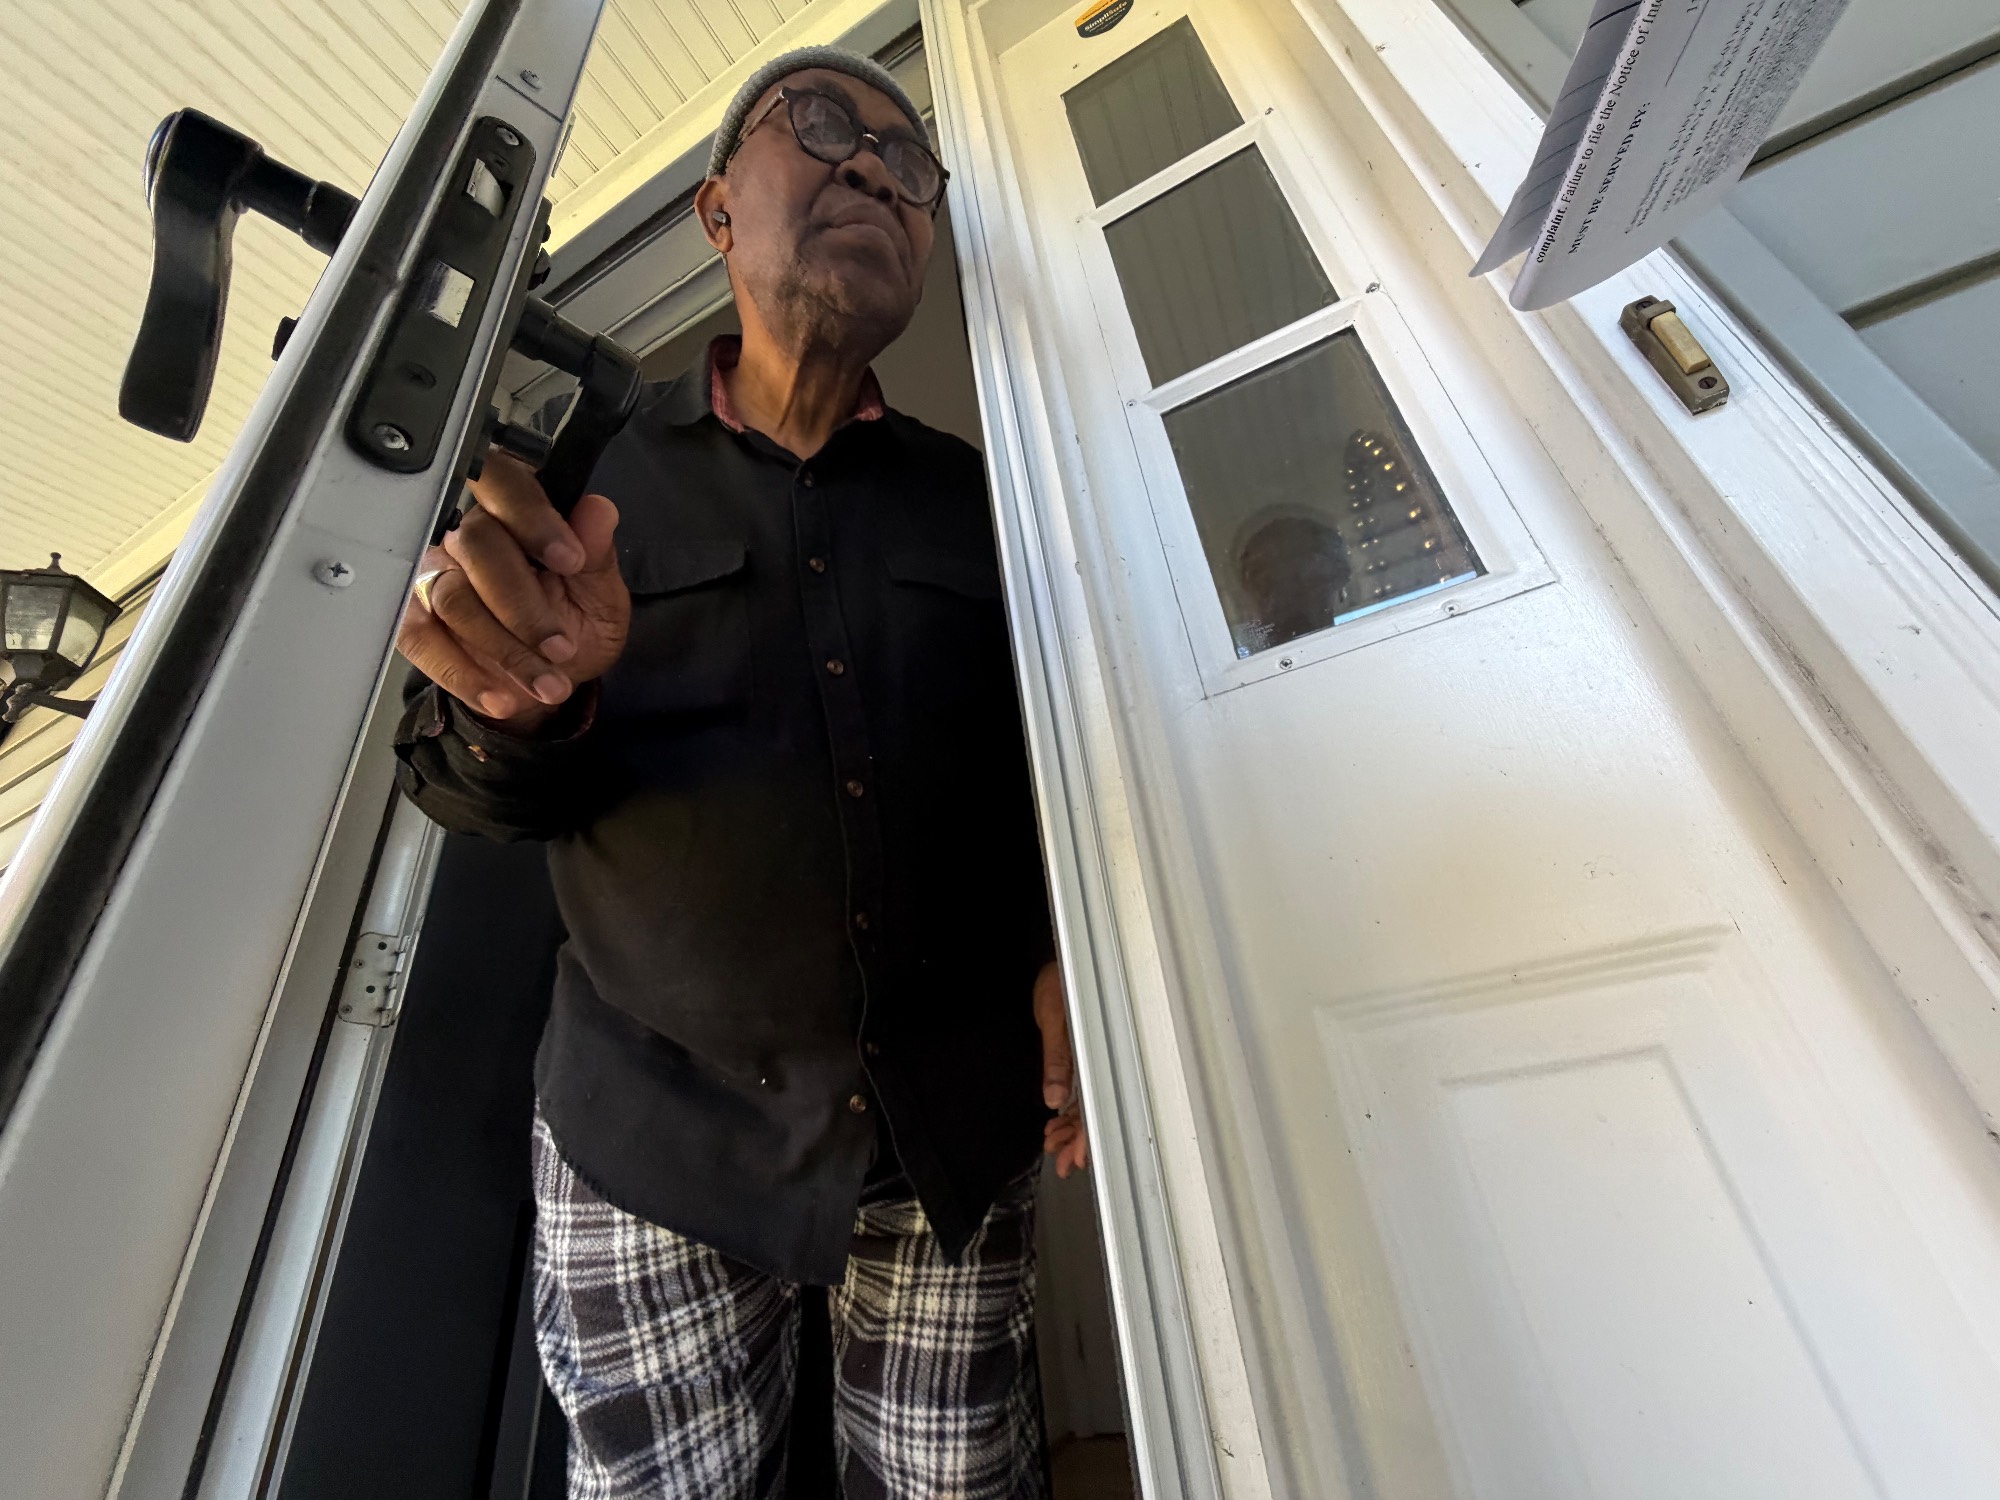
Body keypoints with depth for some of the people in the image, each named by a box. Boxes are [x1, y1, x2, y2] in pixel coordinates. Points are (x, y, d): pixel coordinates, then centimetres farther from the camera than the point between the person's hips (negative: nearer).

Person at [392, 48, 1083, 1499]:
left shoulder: (974, 498, 5)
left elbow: (1048, 762, 7)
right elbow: (455, 773, 1)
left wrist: (1064, 947, -9)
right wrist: (534, 708, -22)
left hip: (961, 1127, 2)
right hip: (657, 1134, 0)